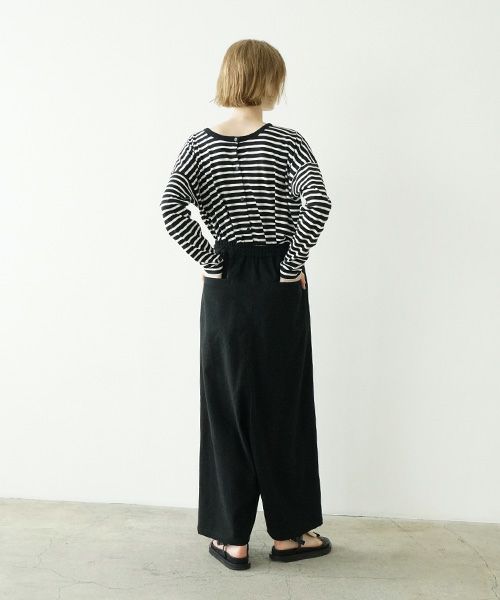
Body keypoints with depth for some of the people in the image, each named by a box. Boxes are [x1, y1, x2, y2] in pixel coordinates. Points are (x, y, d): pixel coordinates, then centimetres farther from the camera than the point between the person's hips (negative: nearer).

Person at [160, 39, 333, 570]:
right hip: (279, 288, -2)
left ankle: (231, 539, 17)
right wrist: (293, 265, -12)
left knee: (227, 408, 9)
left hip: (224, 287, 2)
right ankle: (288, 533, 22)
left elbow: (171, 207, -14)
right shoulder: (289, 144, -7)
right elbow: (317, 203, -23)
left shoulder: (198, 145, 0)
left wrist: (208, 259, -5)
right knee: (283, 406, 10)